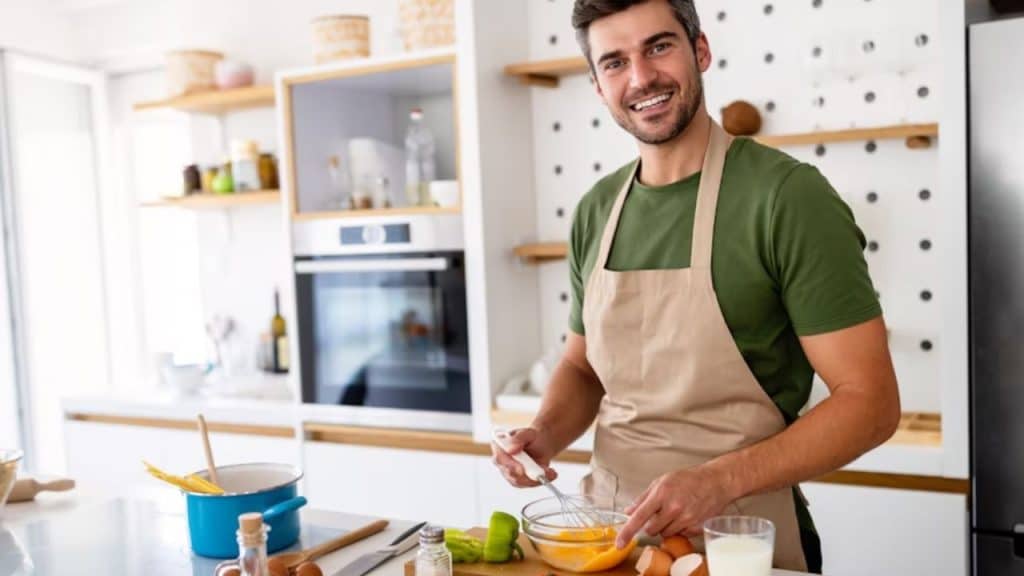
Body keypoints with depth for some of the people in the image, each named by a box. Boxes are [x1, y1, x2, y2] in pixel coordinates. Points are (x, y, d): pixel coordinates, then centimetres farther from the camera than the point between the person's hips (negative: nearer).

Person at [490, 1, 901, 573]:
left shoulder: (789, 195, -16)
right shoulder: (596, 212, 1)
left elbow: (870, 401, -15)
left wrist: (720, 480, -24)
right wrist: (547, 433, -6)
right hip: (610, 528, 5)